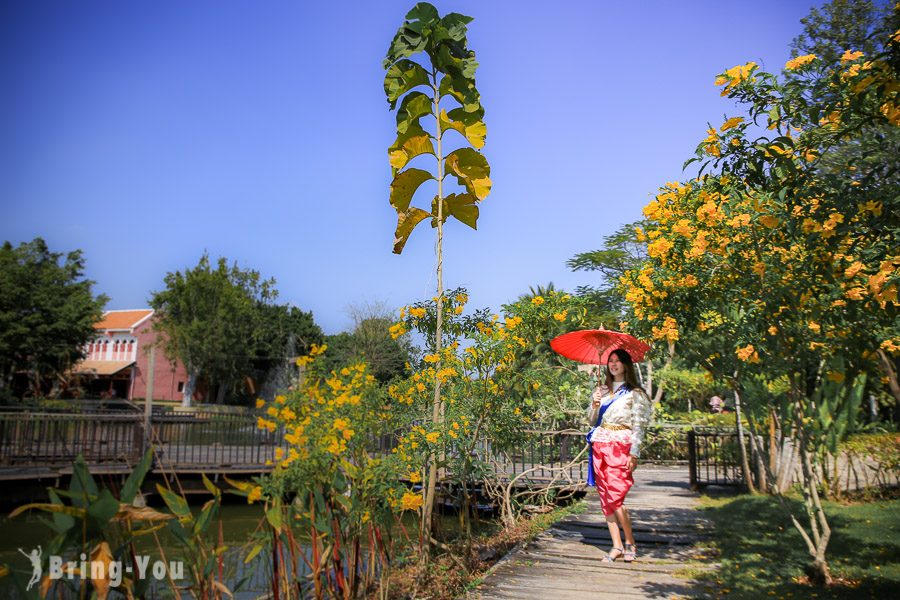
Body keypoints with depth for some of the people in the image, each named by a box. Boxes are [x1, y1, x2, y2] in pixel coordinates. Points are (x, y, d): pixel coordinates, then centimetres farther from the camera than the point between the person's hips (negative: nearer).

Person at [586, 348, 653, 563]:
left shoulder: (635, 393, 1)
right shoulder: (601, 390, 17)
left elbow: (639, 426, -4)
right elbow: (592, 421, 17)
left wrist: (634, 453, -12)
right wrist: (594, 406, -3)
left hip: (621, 447, -5)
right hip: (600, 446, 6)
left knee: (615, 497, -10)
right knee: (605, 497, 4)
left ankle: (630, 543, 8)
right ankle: (617, 546, 10)